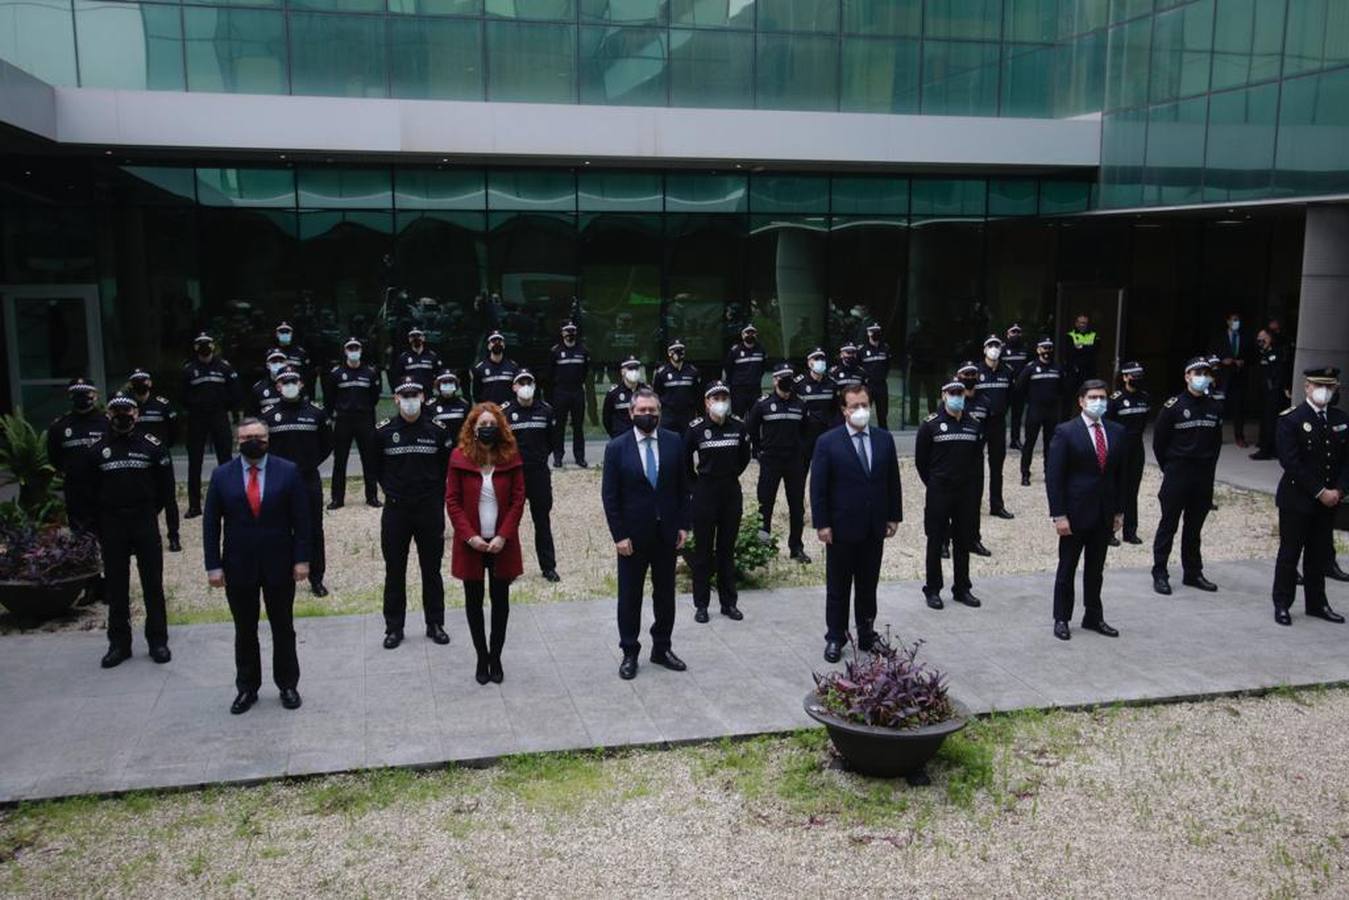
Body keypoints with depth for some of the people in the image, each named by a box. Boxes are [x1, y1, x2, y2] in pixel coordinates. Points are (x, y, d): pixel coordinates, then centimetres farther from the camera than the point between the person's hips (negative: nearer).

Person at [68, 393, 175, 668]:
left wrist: (150, 510, 5)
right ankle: (119, 643, 16)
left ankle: (157, 641, 12)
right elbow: (83, 489, 7)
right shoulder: (96, 449, 2)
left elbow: (166, 484, 7)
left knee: (153, 583, 3)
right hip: (111, 526, 1)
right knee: (116, 586, 7)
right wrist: (98, 521, 4)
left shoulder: (152, 446, -1)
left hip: (145, 523, -1)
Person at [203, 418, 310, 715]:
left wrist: (302, 559, -7)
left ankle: (287, 685, 23)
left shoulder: (288, 472, -3)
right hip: (238, 567, 1)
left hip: (279, 565, -1)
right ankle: (247, 688, 23)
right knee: (244, 632, 11)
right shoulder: (222, 475, -1)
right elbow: (211, 524, 0)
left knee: (283, 629, 10)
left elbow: (301, 519, -3)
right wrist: (213, 565, -5)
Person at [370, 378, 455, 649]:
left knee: (432, 570, 9)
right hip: (395, 511, 0)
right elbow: (375, 467, 11)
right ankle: (394, 627, 17)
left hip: (429, 510, 0)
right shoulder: (383, 431, -3)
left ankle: (435, 624, 20)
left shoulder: (437, 431, -2)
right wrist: (391, 490, 6)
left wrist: (434, 492, 4)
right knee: (394, 571, 7)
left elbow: (448, 467, 9)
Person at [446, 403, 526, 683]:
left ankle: (496, 657, 21)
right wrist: (470, 536, -13)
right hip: (471, 543, 0)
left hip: (502, 542, 0)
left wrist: (503, 536, -12)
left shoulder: (510, 456, -3)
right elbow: (452, 501, -4)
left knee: (500, 600, 8)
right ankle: (482, 657, 23)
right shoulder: (460, 457, -5)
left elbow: (518, 500, -3)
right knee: (474, 601, 9)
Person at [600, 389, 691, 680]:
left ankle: (661, 648, 26)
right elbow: (609, 496, -7)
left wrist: (683, 525, 0)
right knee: (630, 596, 8)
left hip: (666, 533, 3)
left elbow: (683, 487, 5)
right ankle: (629, 653, 20)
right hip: (633, 535, -2)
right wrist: (619, 536, -11)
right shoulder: (616, 447, -8)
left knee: (665, 593, 12)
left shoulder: (674, 442, -1)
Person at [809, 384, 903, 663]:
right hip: (841, 528, -3)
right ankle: (835, 638, 18)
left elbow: (893, 481, 9)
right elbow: (818, 487, -8)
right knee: (838, 587, 8)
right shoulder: (828, 442, -8)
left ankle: (867, 635, 26)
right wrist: (821, 524, -12)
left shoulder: (885, 439, 4)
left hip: (874, 528, 3)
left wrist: (894, 516, 5)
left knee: (868, 586, 14)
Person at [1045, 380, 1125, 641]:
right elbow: (1054, 476, -12)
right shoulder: (1065, 432, -10)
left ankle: (1093, 617, 25)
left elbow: (1120, 473, 11)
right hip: (1075, 512, -4)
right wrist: (1059, 515, -15)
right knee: (1067, 568, 7)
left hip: (1105, 513, 4)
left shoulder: (1116, 431, 6)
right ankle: (1061, 619, 17)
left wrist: (1119, 510, 7)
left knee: (1096, 569, 14)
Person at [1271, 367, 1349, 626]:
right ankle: (1282, 604, 13)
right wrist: (1319, 492, -17)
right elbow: (1290, 462, -16)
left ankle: (1316, 603, 23)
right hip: (1297, 499, -4)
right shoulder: (1291, 419, -9)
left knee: (1320, 554, 12)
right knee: (1289, 553, 3)